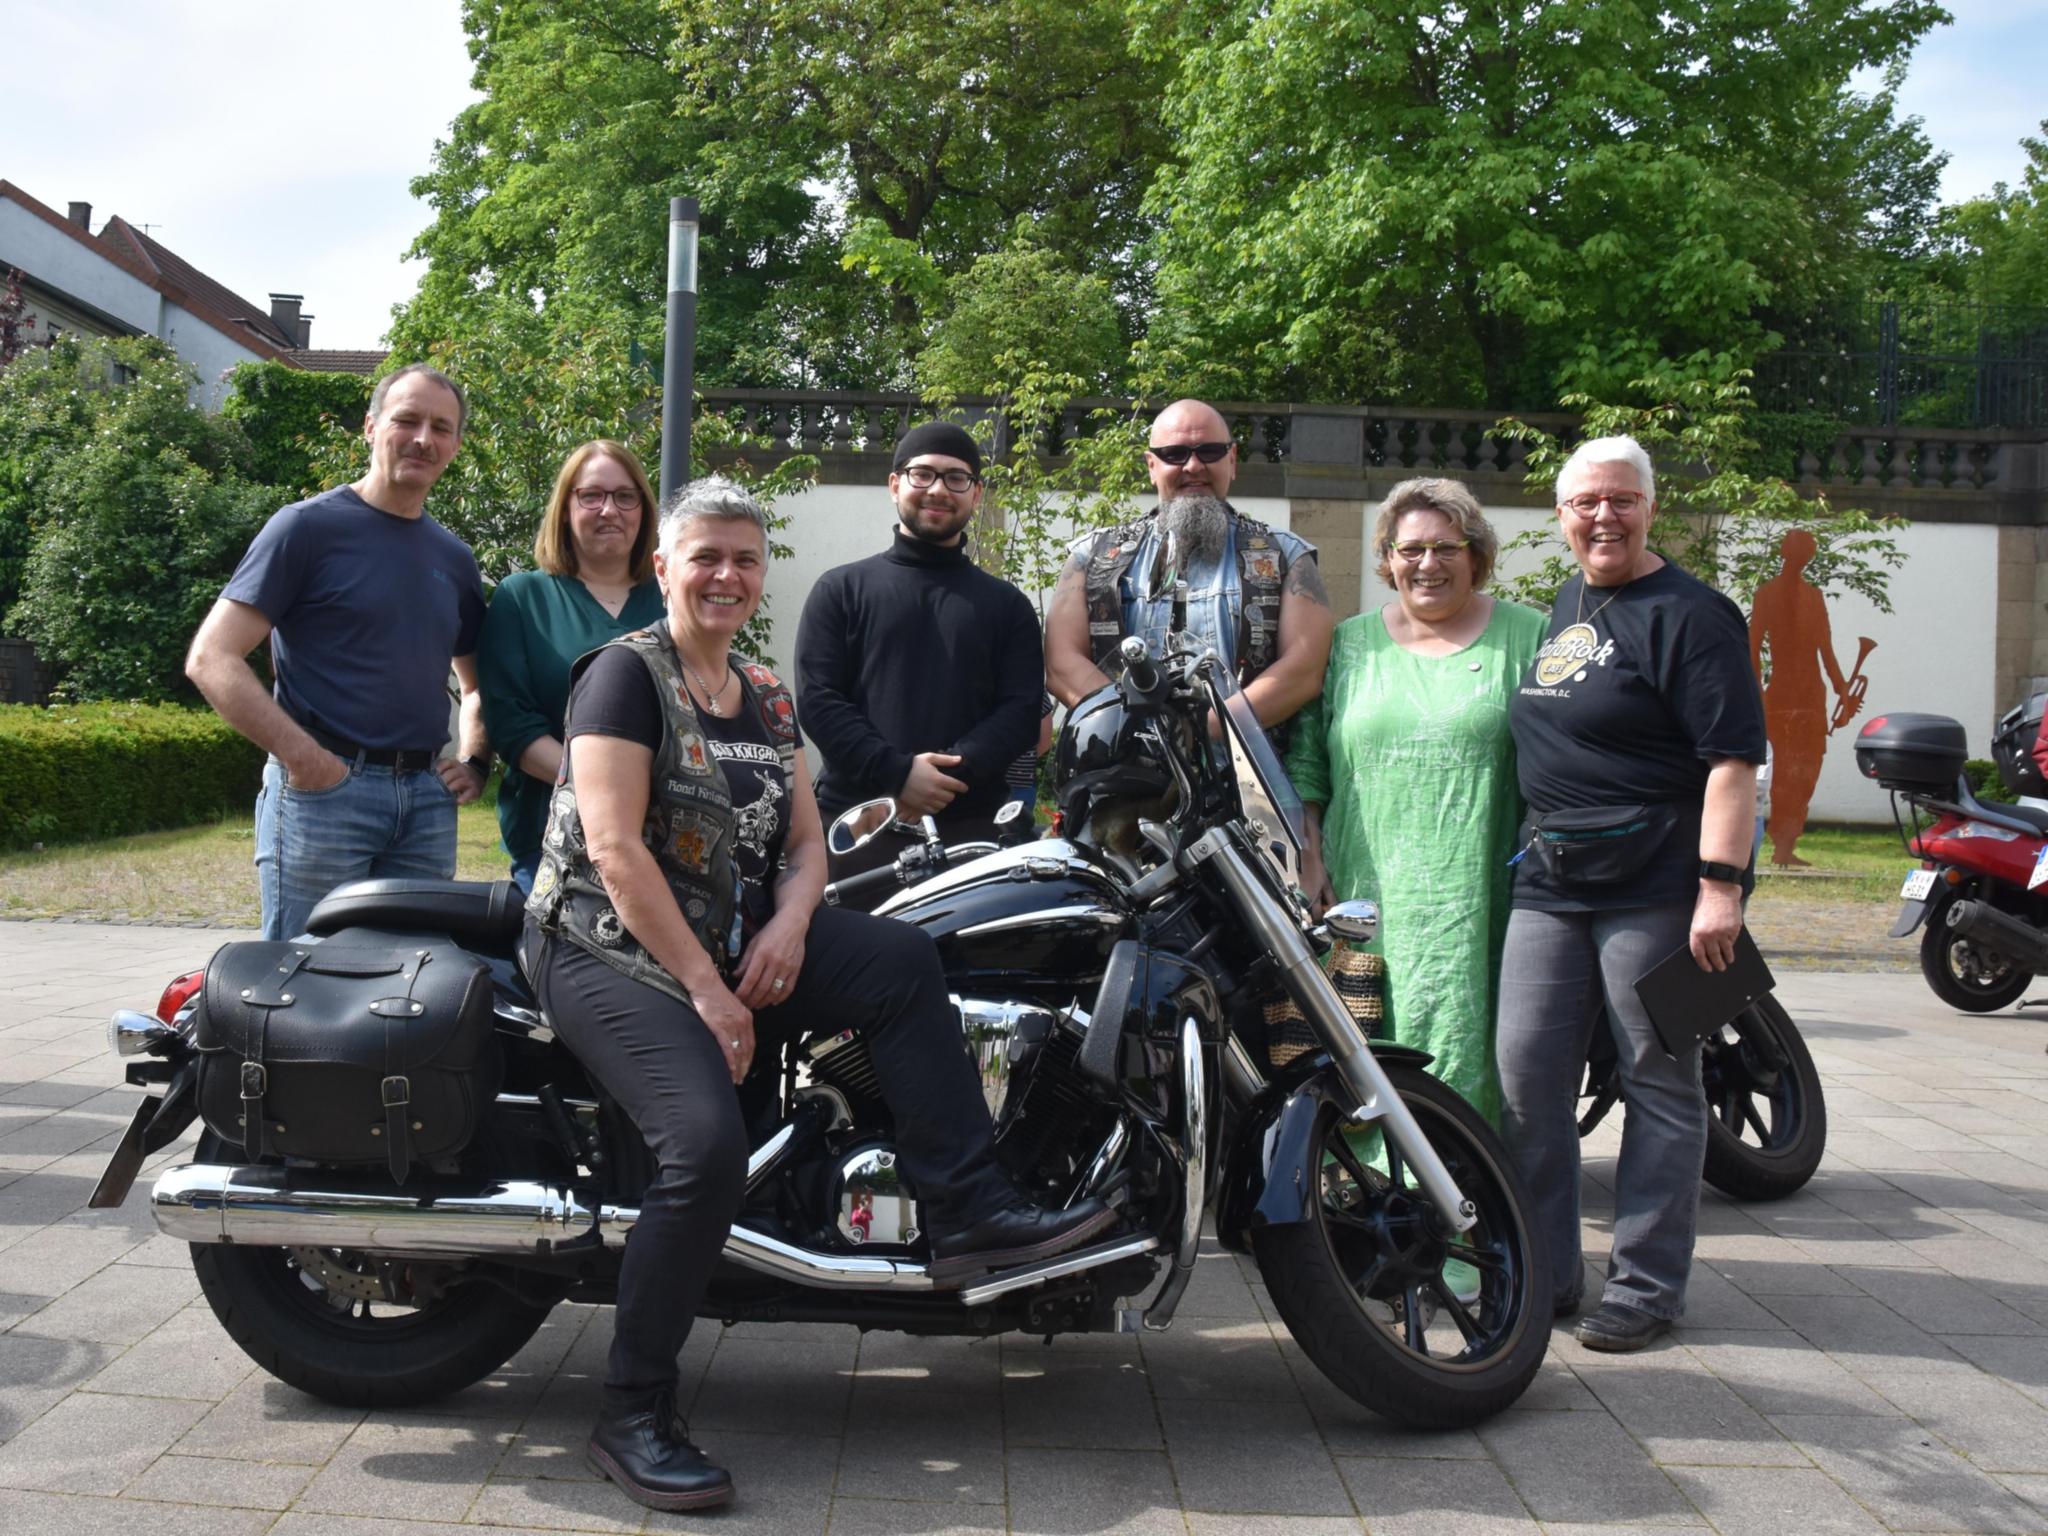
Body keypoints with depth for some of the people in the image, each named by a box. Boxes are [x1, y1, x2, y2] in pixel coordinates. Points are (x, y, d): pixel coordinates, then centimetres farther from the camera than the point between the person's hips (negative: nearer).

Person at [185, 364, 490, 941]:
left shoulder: (454, 558, 16)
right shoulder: (309, 526, -2)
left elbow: (478, 682, 29)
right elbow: (210, 659, -9)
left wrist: (475, 760, 10)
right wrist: (303, 757, -16)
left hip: (427, 798, 6)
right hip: (323, 788, -6)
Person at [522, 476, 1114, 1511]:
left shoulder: (763, 697, 14)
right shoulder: (626, 672, -8)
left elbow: (804, 842, 14)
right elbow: (614, 847, -17)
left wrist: (788, 924, -9)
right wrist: (706, 990, -20)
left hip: (731, 937, 7)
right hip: (607, 948, -7)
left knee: (904, 962, -14)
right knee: (708, 1143, -28)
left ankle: (967, 1212, -13)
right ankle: (632, 1417, -13)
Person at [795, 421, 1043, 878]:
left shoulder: (1007, 604, 17)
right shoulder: (841, 589, 12)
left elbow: (1022, 709, 6)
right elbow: (817, 698, 2)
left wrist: (952, 774, -12)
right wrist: (896, 773, -12)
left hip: (971, 828, 1)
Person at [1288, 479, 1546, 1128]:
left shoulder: (1526, 638, 7)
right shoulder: (1349, 643, 14)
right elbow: (1306, 762, 14)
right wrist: (1309, 861, 5)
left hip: (1476, 906, -2)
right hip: (1365, 899, 2)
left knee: (1466, 1047, -4)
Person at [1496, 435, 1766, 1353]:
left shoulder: (1687, 613, -8)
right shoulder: (1564, 606, 16)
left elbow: (1733, 756, -15)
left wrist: (1721, 885, -22)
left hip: (1655, 889, -7)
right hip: (1550, 882, 8)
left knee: (1659, 1083, 3)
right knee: (1526, 1073, 6)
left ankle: (1645, 1285, 14)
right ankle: (1541, 1274, 18)